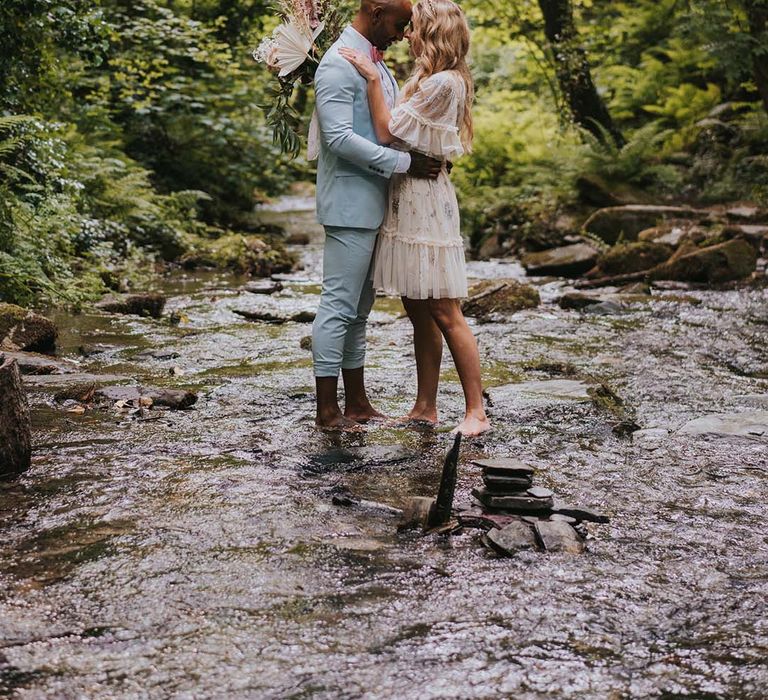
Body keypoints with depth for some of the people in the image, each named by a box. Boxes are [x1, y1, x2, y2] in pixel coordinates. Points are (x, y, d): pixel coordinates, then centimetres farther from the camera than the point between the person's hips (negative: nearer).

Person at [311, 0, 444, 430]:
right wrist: (404, 162, -20)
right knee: (339, 305, -4)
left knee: (359, 309, 13)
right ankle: (327, 409, 3)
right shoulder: (339, 64, -13)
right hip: (350, 205, -10)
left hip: (375, 205, 10)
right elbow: (340, 138, -21)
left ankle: (356, 402, 21)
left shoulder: (379, 65, 17)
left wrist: (429, 158, 5)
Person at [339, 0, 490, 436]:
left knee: (445, 314, -6)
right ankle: (425, 407, 19)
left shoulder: (442, 83, -15)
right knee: (420, 313, 12)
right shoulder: (431, 80, 16)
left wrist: (373, 79, -13)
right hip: (406, 200, 10)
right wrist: (378, 75, 14)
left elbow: (387, 132, -15)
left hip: (425, 201, -10)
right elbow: (396, 128, 14)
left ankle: (477, 411, 0)